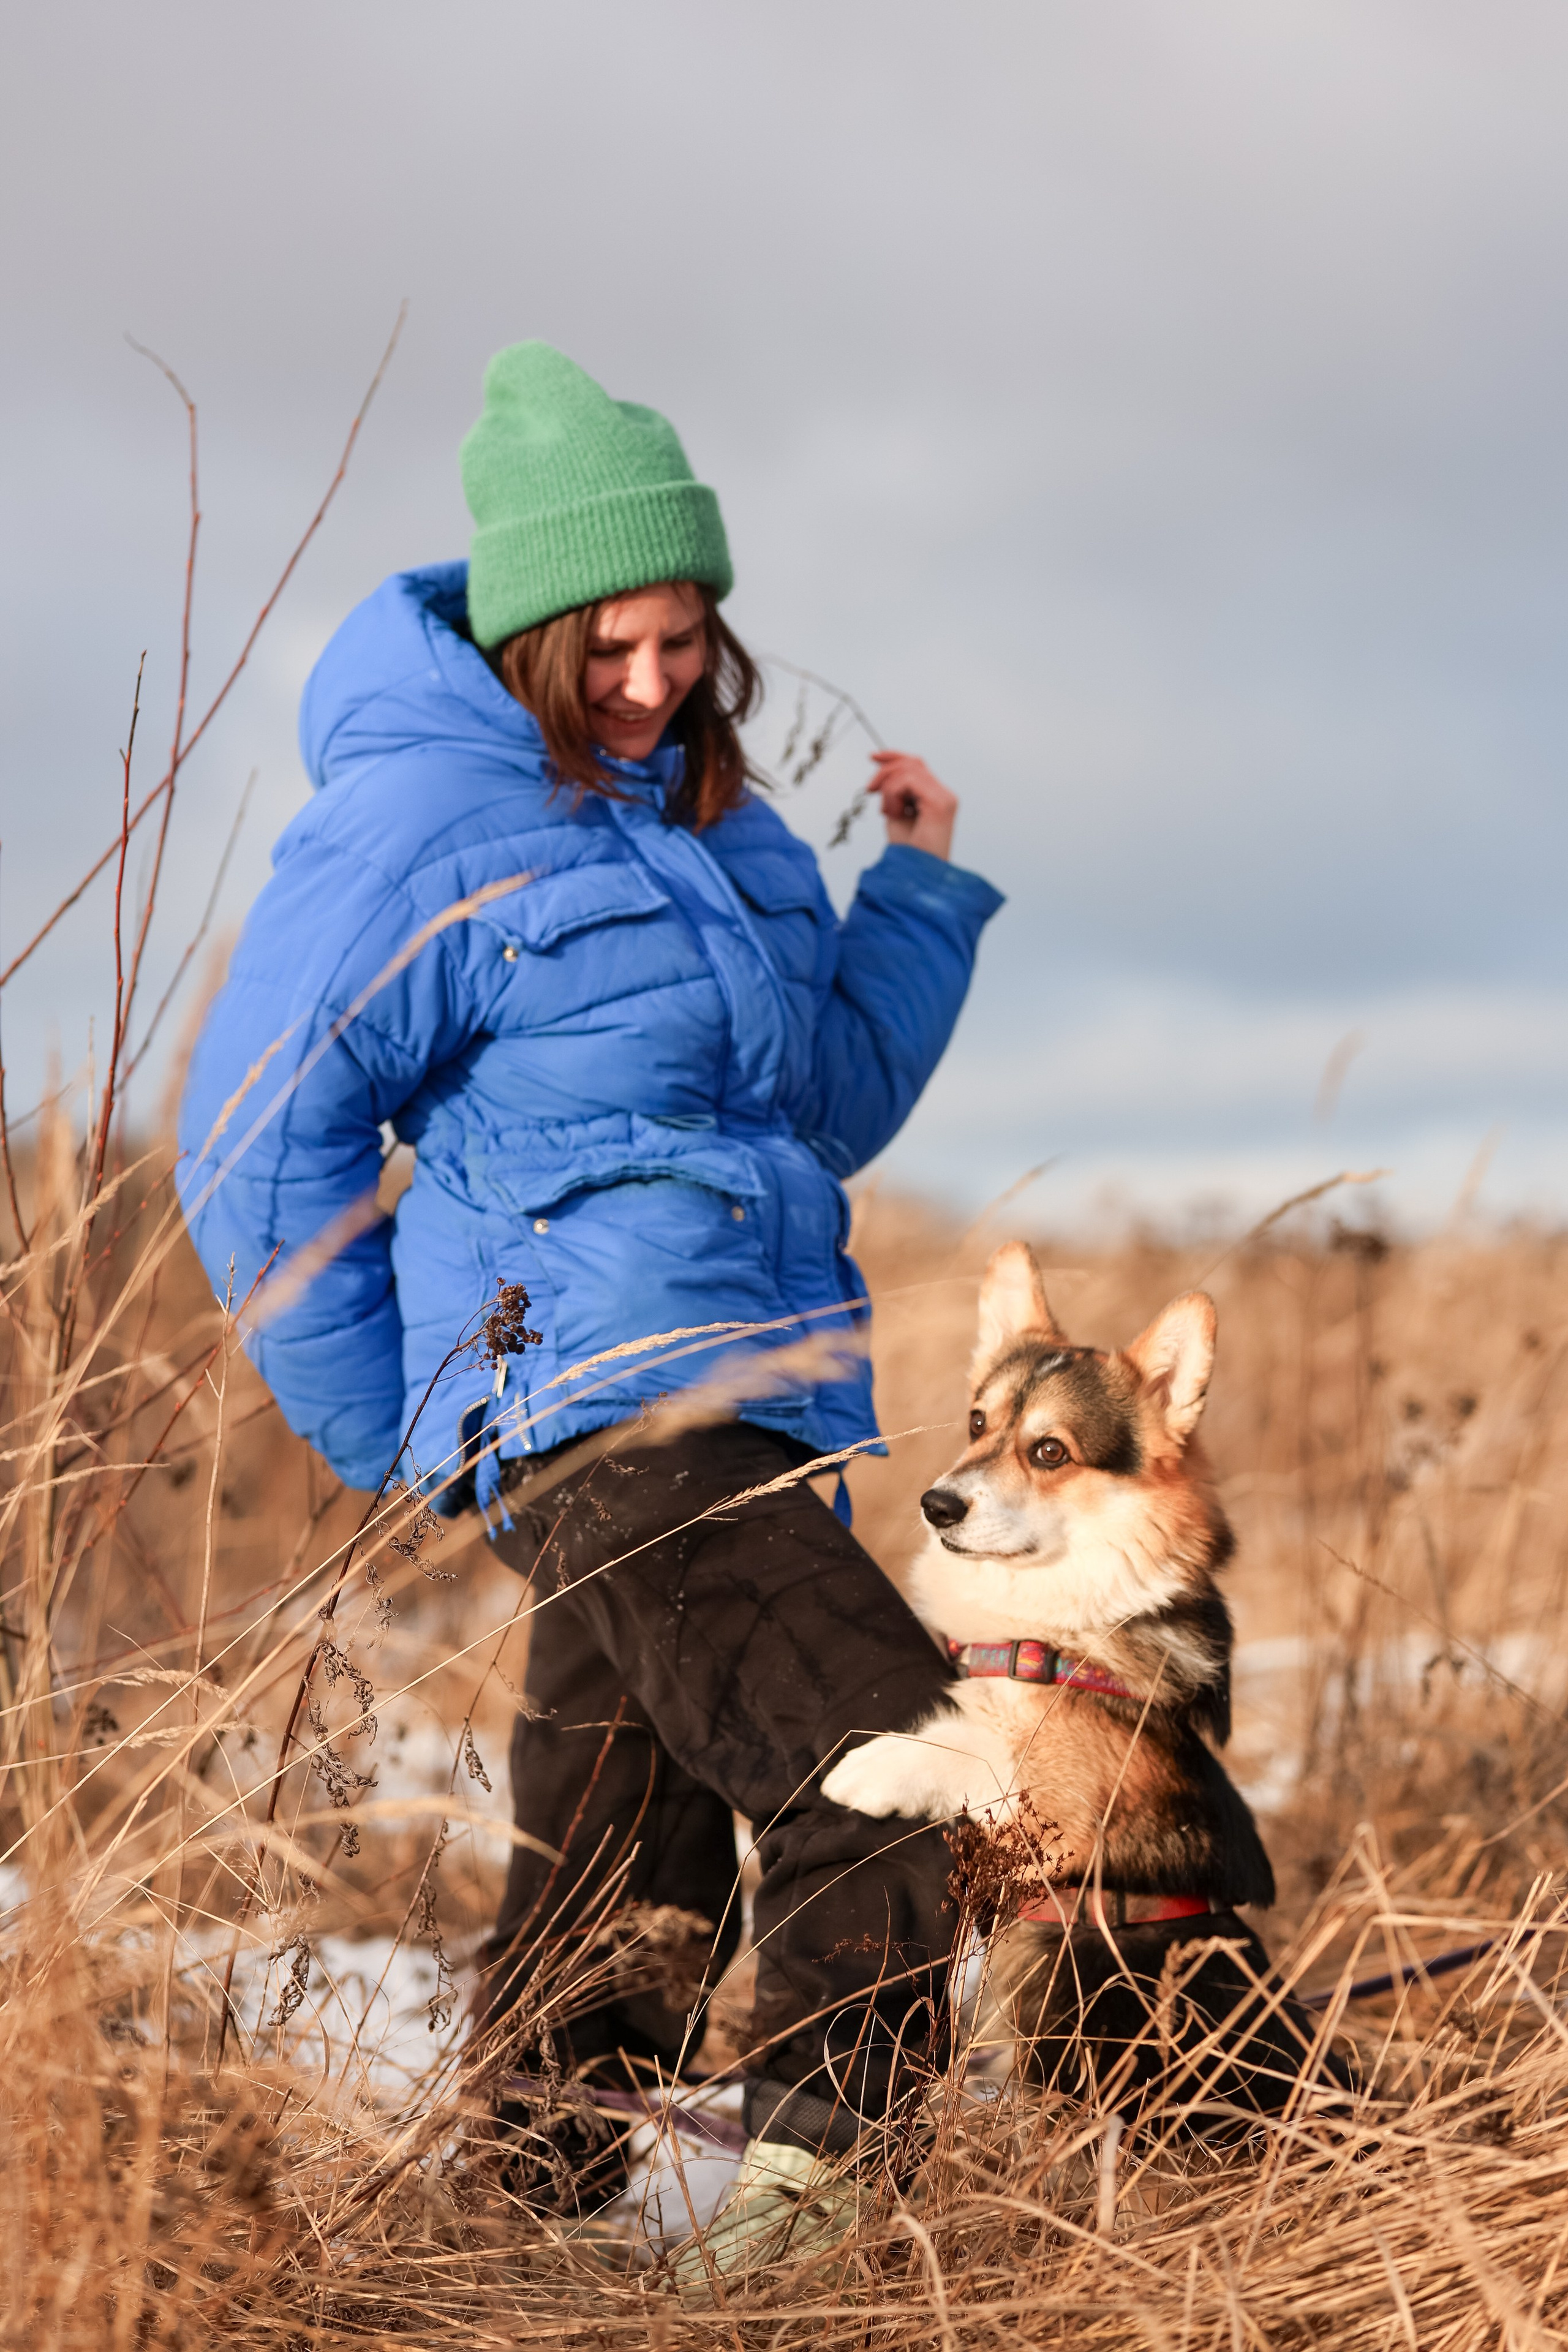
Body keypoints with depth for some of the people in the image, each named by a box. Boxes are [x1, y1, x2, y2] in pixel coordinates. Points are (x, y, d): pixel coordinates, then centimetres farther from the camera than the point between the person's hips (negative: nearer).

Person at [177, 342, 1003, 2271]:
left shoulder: (718, 823, 18)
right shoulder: (415, 820, -5)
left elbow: (832, 1104, 24)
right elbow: (256, 1144, -3)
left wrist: (921, 881, 14)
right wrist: (400, 1438, -2)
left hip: (756, 1414, 8)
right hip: (591, 1403, -8)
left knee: (623, 1896, 14)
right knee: (887, 1760, -23)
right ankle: (808, 2195, -18)